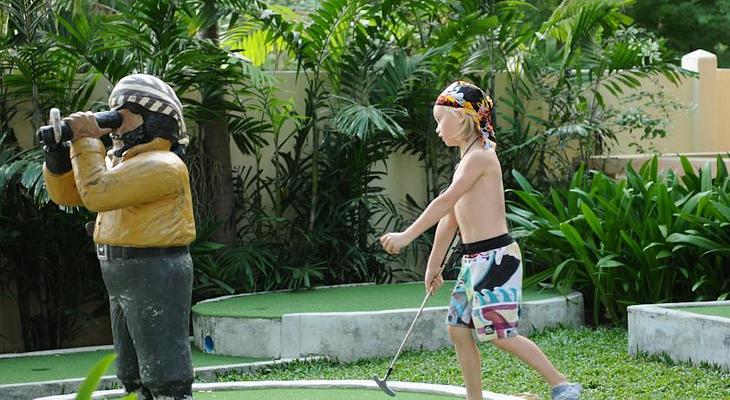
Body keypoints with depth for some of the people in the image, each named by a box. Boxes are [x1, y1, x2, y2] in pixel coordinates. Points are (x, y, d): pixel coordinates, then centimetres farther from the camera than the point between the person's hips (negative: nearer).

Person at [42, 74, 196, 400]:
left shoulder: (161, 165, -17)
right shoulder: (120, 161, 16)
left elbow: (97, 193, -26)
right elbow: (65, 193, 16)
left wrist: (86, 141, -16)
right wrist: (58, 147, 1)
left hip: (157, 276, -11)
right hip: (124, 280, 11)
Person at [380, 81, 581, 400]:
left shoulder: (480, 157, -13)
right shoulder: (467, 161, 17)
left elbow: (446, 202, -20)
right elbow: (450, 217, 21)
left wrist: (407, 236, -19)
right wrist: (433, 265, 23)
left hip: (495, 256, -10)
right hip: (474, 259, 10)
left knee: (501, 334, -9)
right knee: (458, 329, 9)